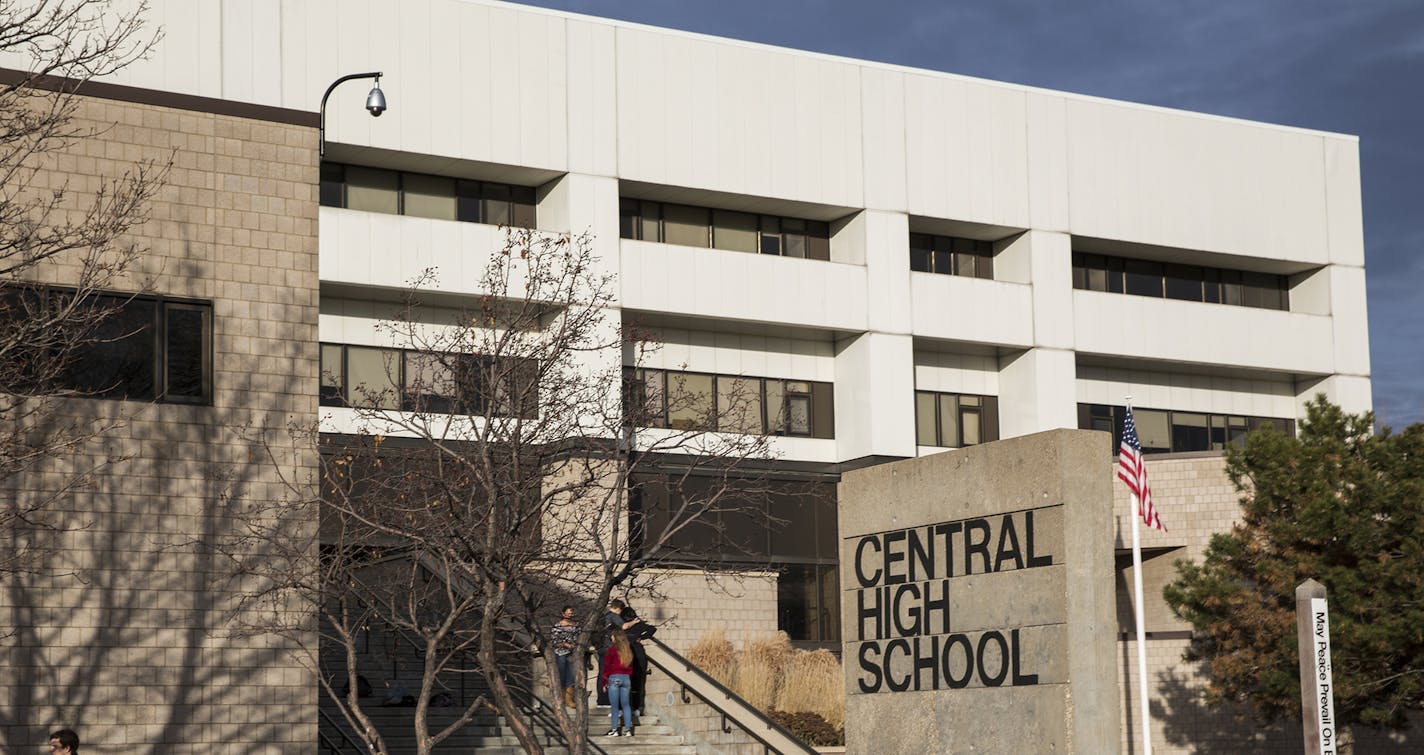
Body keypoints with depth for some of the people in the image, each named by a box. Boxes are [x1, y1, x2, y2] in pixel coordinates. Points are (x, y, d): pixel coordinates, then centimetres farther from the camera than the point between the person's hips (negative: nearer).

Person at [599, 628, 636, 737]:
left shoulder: (612, 649, -5)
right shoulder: (628, 650, 11)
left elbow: (606, 667, -5)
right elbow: (630, 667, 14)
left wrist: (604, 682, -1)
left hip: (614, 678, -5)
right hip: (626, 678, 5)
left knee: (614, 705, -2)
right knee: (625, 704, 7)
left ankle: (614, 729, -4)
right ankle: (628, 730, 4)